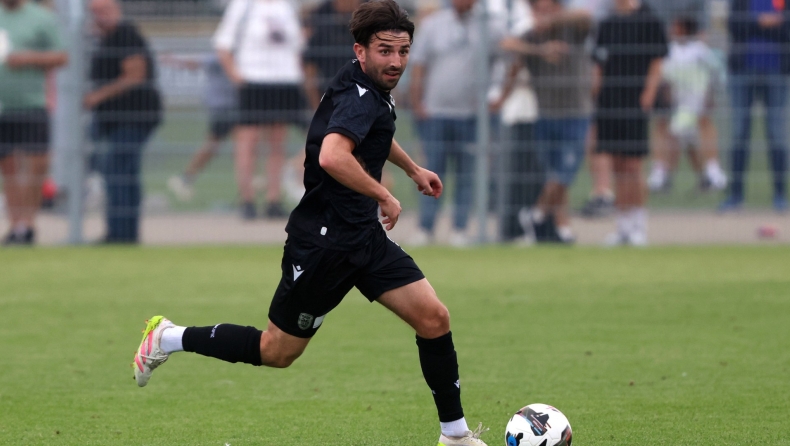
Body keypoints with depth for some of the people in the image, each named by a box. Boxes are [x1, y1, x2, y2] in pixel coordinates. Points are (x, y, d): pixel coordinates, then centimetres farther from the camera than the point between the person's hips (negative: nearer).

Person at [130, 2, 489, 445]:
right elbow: (332, 156, -44)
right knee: (277, 352, 4)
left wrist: (413, 168, 42)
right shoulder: (358, 97, -23)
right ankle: (169, 338, 22)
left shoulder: (373, 91, 7)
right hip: (323, 240, -9)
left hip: (364, 236, 9)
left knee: (434, 318, -1)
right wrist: (385, 197, -31)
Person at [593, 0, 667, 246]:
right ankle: (624, 227, 11)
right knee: (618, 167, 7)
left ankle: (639, 226, -1)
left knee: (632, 166, -8)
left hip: (634, 105, -5)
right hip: (608, 105, 5)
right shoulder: (607, 25, 16)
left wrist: (648, 95, -14)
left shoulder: (650, 22, 0)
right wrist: (594, 95, 8)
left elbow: (656, 66, -3)